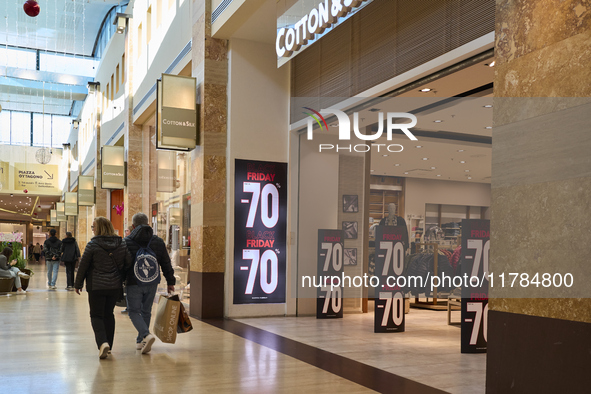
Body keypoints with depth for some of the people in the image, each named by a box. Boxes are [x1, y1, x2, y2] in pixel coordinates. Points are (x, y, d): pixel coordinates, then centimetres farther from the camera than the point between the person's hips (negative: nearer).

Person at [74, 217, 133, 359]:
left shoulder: (93, 244, -9)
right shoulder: (122, 244, 3)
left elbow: (83, 266, -4)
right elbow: (128, 263, 5)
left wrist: (78, 284, 6)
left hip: (96, 287, -4)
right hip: (115, 286, 4)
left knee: (96, 315, 5)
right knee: (109, 314, 17)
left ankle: (103, 343, -16)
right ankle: (108, 346, 22)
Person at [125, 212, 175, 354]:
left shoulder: (127, 242, -5)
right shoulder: (158, 241, 4)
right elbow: (166, 264, 7)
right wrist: (170, 282, 14)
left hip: (134, 283, -3)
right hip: (152, 283, 4)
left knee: (134, 311, 5)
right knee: (146, 311, 16)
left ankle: (146, 335, -17)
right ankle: (140, 341, 23)